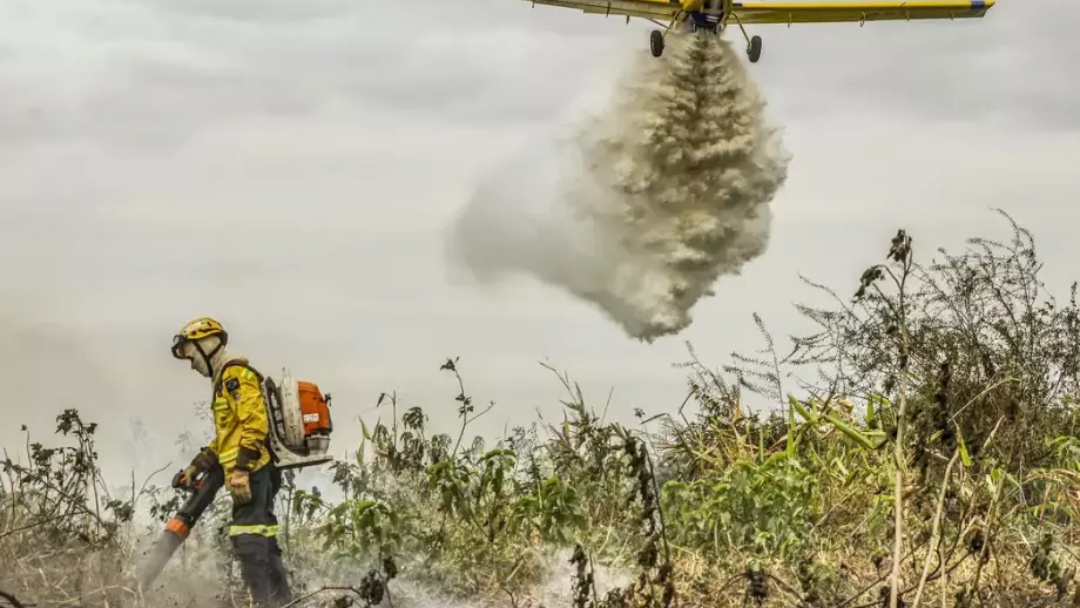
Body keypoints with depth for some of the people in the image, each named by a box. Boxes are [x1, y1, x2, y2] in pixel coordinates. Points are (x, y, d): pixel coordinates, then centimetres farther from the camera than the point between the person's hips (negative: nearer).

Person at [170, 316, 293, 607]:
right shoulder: (225, 381, 26)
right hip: (258, 472, 11)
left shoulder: (236, 375, -7)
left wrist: (240, 469, -26)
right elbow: (225, 438, 32)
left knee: (247, 537, -17)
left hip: (252, 470, -11)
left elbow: (254, 424, -19)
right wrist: (195, 468, 29)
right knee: (262, 537, 11)